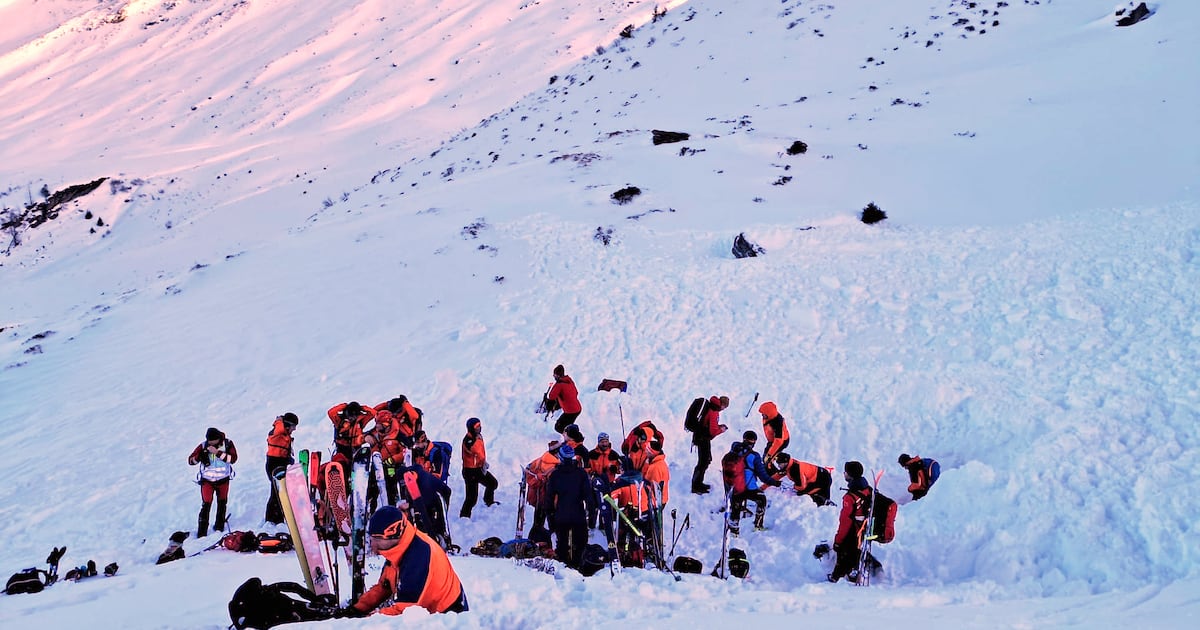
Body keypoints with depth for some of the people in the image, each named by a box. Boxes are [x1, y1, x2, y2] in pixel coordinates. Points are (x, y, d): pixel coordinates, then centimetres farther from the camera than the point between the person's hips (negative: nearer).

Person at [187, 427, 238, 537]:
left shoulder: (228, 444, -11)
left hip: (223, 479, 2)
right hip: (207, 480, -2)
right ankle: (202, 532, -7)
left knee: (222, 503, 16)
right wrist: (199, 456, -31)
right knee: (206, 505, -11)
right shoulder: (203, 446, -11)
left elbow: (233, 458, -24)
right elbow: (190, 460, -10)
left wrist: (217, 452, -32)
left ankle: (219, 527, 35)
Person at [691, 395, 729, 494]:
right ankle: (695, 487, 5)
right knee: (703, 462, -2)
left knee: (707, 460, 20)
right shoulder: (714, 413, -22)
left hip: (699, 436, 10)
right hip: (703, 439, -10)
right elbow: (713, 431, -23)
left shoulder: (709, 406, 6)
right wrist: (721, 430, -4)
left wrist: (718, 426, 8)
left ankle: (698, 483, 29)